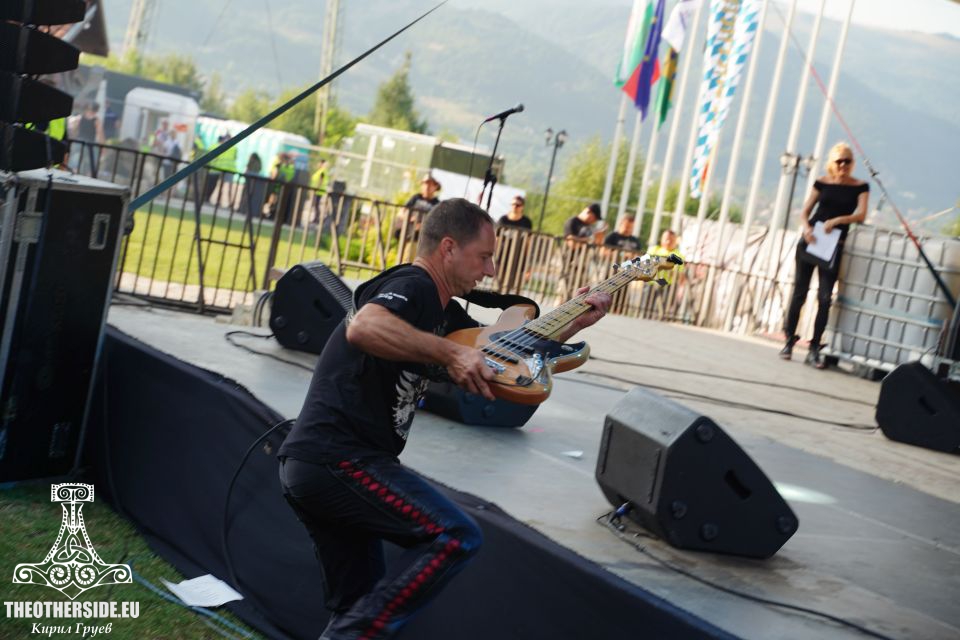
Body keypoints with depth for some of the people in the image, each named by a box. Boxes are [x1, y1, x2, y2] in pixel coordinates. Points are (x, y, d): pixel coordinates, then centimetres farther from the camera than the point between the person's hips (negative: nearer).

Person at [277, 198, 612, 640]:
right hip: (339, 458, -10)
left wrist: (575, 323, 16)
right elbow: (362, 327, -33)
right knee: (456, 537, -15)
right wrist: (450, 354, -31)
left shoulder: (443, 311, 18)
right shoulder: (412, 286, -11)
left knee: (356, 604, 17)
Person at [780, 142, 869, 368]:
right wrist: (806, 228, -13)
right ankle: (789, 340, 11)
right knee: (800, 291, 3)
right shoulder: (822, 182, 5)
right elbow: (805, 211, 7)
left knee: (825, 298, -4)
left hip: (833, 245, -1)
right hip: (810, 239, 1)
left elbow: (861, 215, -9)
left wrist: (837, 220, -23)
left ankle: (814, 349, 1)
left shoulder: (860, 187, 2)